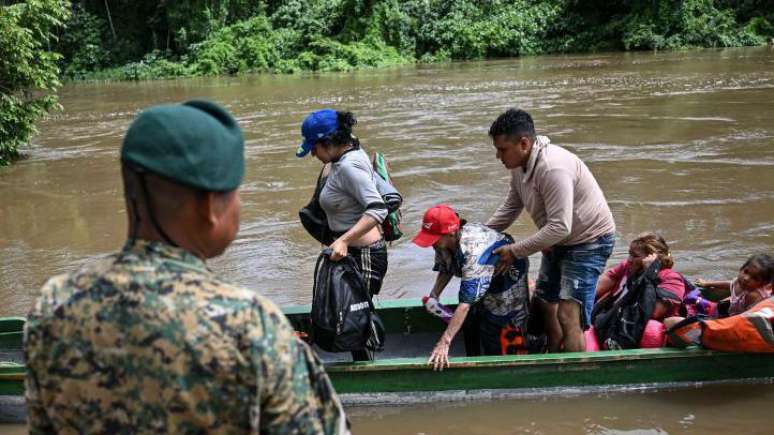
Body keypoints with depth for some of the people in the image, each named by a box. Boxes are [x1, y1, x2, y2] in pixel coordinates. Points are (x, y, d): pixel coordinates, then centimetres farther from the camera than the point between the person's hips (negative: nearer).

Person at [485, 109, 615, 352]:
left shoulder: (553, 168, -33)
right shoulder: (519, 164, -2)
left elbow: (559, 227, -34)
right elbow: (510, 207, 11)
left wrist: (515, 251, -28)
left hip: (589, 241, -10)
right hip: (559, 241, 10)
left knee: (568, 315, -18)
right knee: (543, 302, 19)